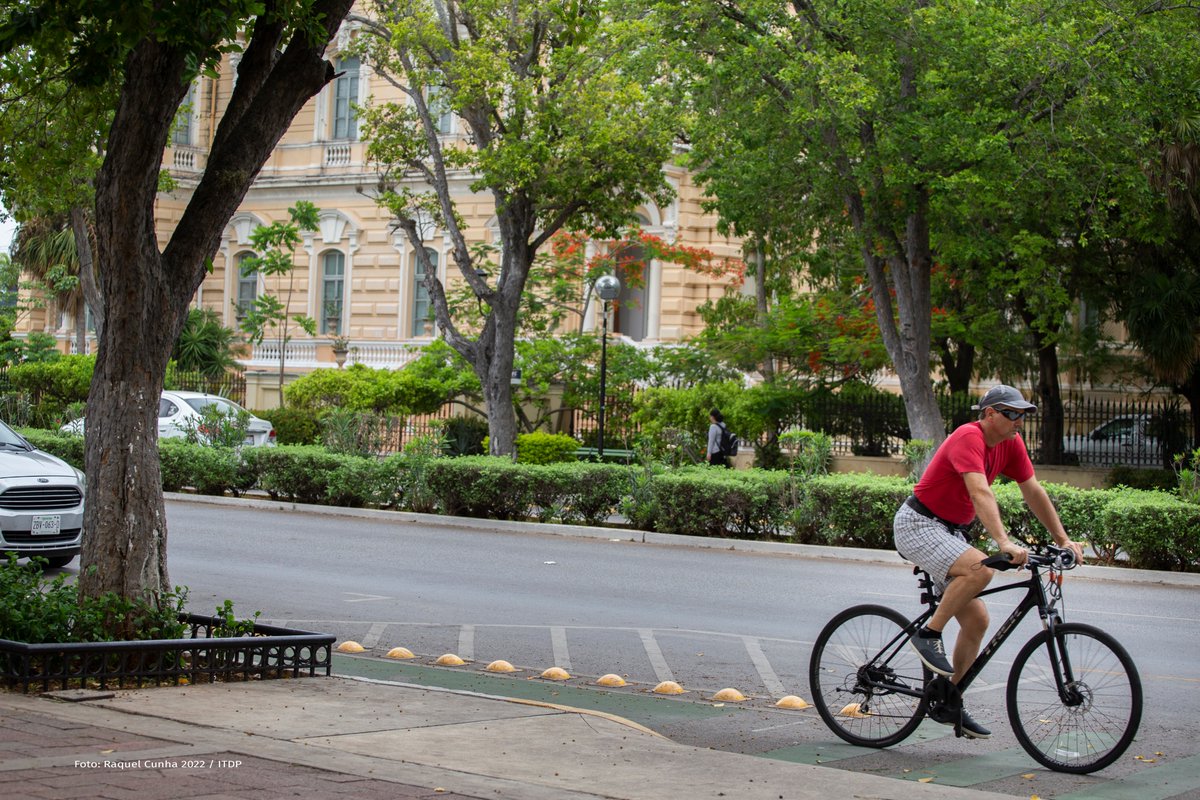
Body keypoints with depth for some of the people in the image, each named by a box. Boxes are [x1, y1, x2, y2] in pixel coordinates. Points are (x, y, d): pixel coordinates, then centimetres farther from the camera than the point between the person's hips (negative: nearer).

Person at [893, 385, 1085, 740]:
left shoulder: (1011, 443, 3)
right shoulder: (969, 438, -23)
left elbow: (1033, 491, 9)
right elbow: (980, 493, -36)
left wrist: (1064, 540, 5)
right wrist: (1004, 543, -47)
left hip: (950, 532, 9)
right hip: (918, 525, -9)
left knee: (977, 619, 4)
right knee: (980, 569, -34)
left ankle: (946, 702, 13)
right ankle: (928, 634, -18)